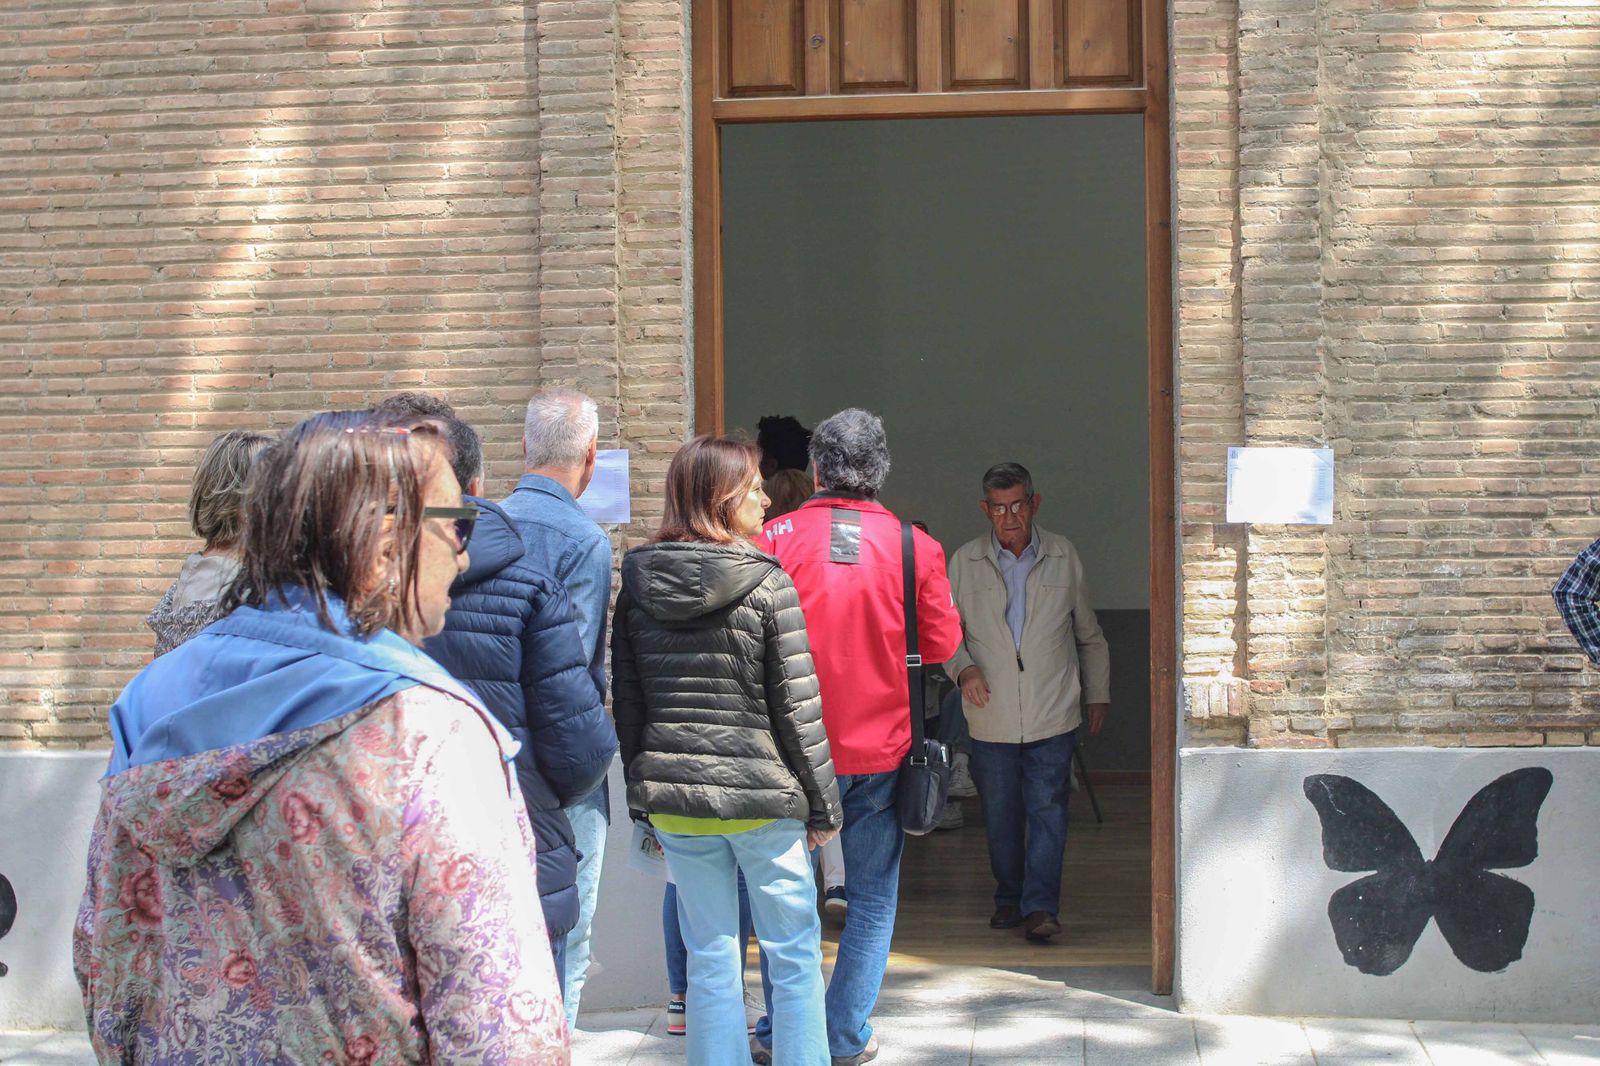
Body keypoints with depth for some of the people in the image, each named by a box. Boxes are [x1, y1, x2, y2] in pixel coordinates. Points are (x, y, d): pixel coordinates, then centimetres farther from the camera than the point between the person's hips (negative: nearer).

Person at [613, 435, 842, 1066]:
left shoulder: (637, 587, 3)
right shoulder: (768, 586, -10)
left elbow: (626, 706, 8)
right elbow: (797, 710, -9)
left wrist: (645, 797, 16)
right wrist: (823, 804, 0)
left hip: (673, 799, 4)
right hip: (762, 799, -4)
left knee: (709, 960, 11)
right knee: (795, 955, 9)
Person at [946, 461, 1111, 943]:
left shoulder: (1063, 555, 4)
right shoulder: (965, 561, 3)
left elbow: (1089, 633, 14)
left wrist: (1098, 694, 17)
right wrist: (963, 668, -9)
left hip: (1053, 714, -1)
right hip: (991, 716, 1)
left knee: (1047, 810, -7)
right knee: (1000, 815, 9)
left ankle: (1040, 907, -6)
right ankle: (1009, 899, 24)